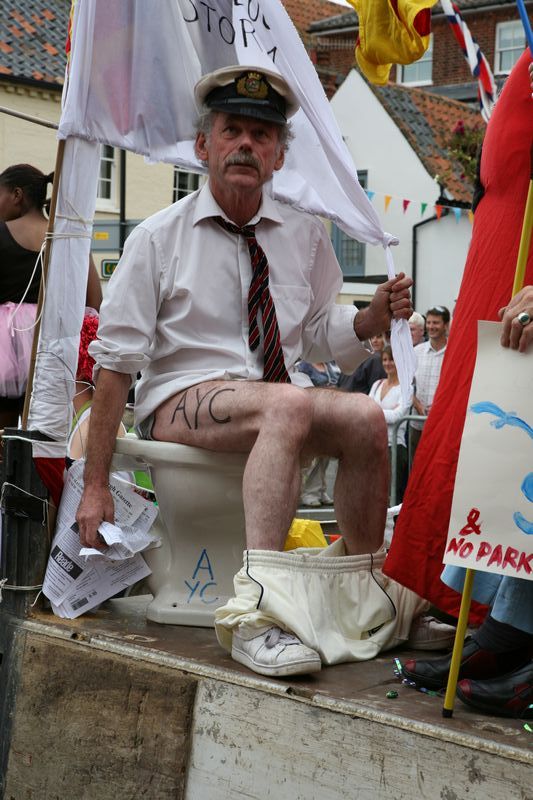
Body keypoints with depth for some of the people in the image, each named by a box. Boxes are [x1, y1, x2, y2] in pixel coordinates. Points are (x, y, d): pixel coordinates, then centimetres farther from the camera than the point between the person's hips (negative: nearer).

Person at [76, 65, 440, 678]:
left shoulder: (306, 236, 11)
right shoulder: (158, 238, -1)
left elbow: (317, 336, 16)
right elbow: (116, 361, -3)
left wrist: (372, 318, -7)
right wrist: (96, 486, -7)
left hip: (284, 401, 4)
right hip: (181, 399, -4)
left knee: (364, 415, -28)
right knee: (289, 406, -36)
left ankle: (365, 588, -12)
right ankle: (258, 603, -45)